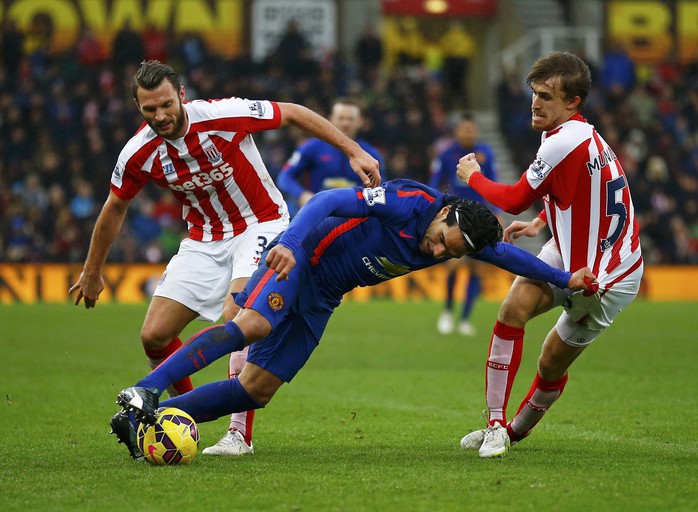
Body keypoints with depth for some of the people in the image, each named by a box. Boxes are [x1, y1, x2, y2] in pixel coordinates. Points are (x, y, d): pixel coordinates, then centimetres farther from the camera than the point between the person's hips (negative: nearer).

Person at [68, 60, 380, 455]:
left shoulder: (224, 116, -24)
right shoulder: (139, 155, -13)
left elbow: (293, 113, -9)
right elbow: (116, 208, 6)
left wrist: (354, 151, -10)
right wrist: (92, 272, 14)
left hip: (260, 226, -4)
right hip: (204, 240, 4)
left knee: (235, 318, -29)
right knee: (154, 336, -5)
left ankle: (240, 434, -21)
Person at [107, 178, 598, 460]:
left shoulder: (465, 240, -1)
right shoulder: (409, 202, -22)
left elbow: (507, 253, 18)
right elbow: (331, 200, -29)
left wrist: (566, 279, 18)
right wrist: (290, 243, -42)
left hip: (320, 301, 7)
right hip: (300, 260, -7)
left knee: (257, 390, -3)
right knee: (252, 324, -35)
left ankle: (147, 419, -2)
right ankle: (145, 391, -41)